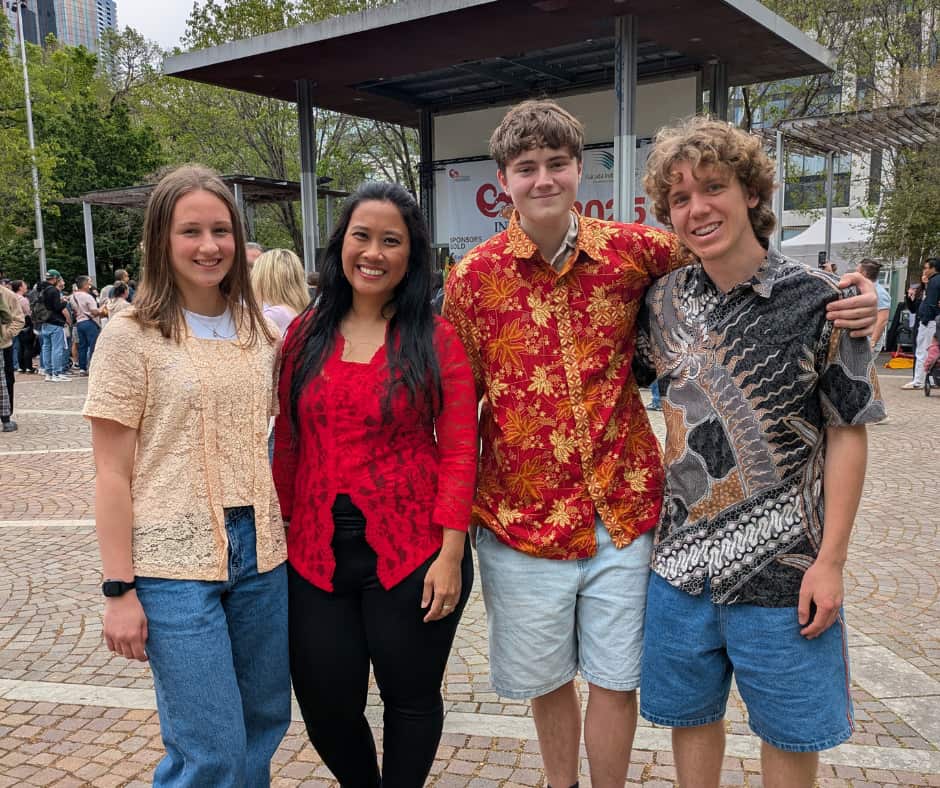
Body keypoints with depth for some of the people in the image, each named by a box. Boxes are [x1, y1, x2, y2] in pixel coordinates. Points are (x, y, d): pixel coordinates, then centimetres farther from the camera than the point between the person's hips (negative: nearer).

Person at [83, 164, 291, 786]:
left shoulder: (261, 330, 7)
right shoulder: (131, 336, -6)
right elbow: (112, 474, -7)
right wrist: (119, 588, -9)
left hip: (260, 552, 5)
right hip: (175, 560, -5)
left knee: (266, 722, 16)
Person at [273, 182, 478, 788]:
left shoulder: (436, 340, -4)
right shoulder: (305, 334, 5)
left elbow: (459, 452, -7)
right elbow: (287, 444, 9)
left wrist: (451, 553, -12)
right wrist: (281, 534, 7)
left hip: (413, 555, -3)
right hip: (316, 556, 3)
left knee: (411, 699, 14)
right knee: (325, 706, 14)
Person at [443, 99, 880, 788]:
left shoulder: (631, 250, -4)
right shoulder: (473, 278, -5)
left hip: (622, 509, 0)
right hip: (522, 518, 0)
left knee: (616, 679, 12)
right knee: (546, 678, 17)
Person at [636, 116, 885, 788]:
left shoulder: (815, 300, -10)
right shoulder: (666, 299, 1)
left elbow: (848, 433, -7)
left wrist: (830, 561, -10)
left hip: (785, 571, -3)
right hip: (682, 557, 3)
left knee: (789, 734, 14)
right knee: (690, 713, 18)